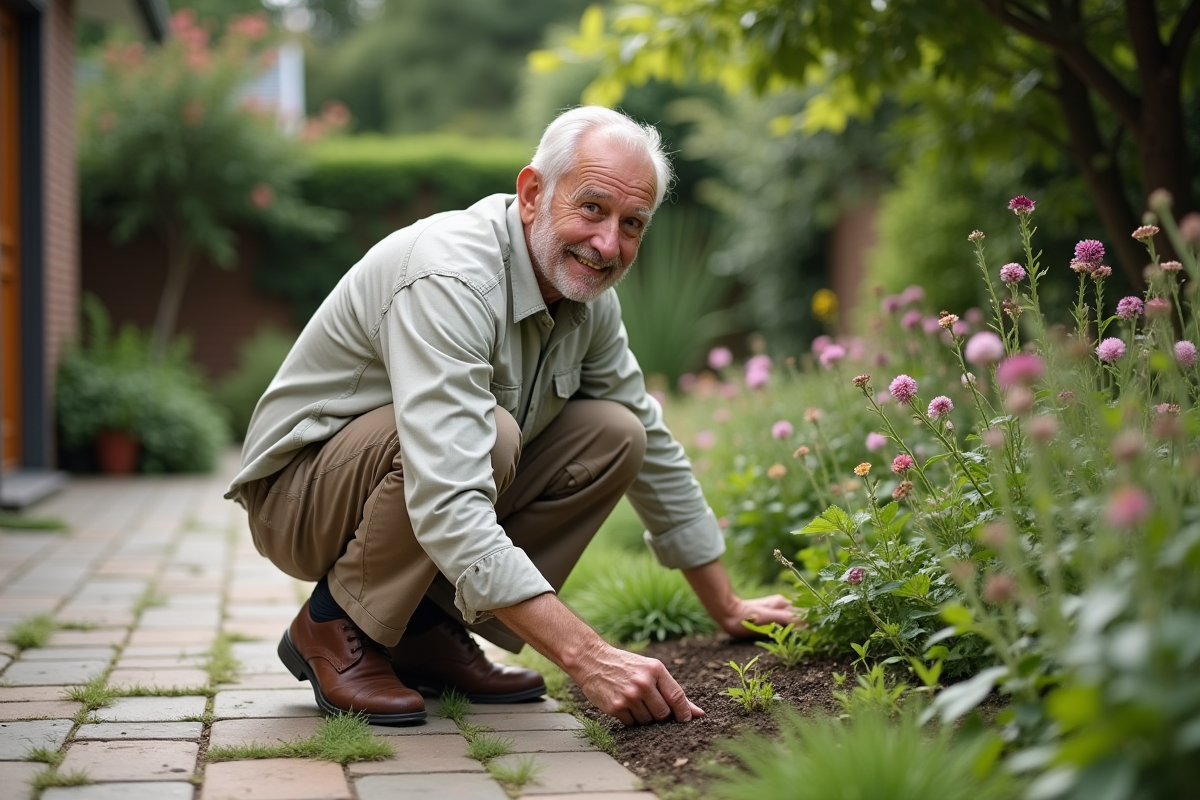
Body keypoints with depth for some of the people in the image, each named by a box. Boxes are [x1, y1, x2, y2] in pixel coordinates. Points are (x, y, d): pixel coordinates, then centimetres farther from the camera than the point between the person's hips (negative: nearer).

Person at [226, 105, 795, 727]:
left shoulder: (587, 292, -4)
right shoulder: (450, 280, -32)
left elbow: (653, 448, 9)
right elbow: (448, 511, -41)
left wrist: (727, 609, 11)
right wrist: (587, 658, -44)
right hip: (300, 490, -8)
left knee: (613, 434, -8)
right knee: (491, 435, -34)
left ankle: (427, 629, -1)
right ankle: (334, 627, -11)